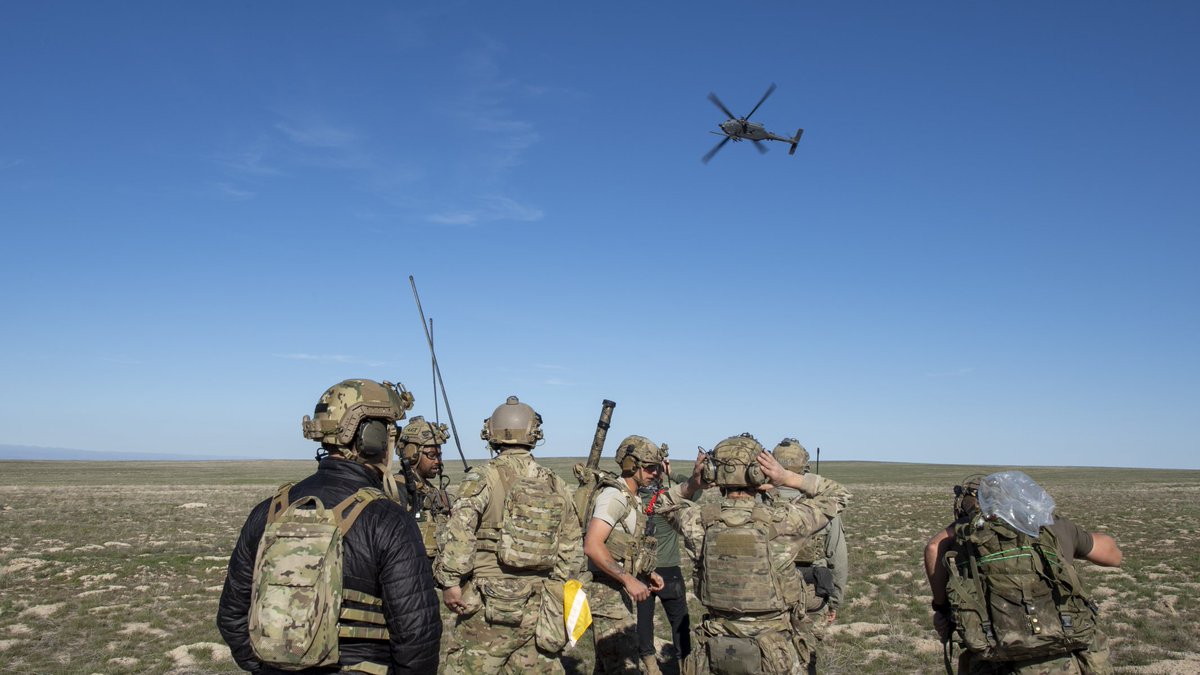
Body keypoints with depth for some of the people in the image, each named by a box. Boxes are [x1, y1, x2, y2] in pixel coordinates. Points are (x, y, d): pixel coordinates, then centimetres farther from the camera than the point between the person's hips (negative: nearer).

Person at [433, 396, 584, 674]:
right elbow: (571, 547, 13)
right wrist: (555, 588, 22)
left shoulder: (483, 478, -8)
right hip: (539, 609, 5)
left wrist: (449, 581, -9)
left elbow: (459, 533, -18)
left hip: (489, 607, -5)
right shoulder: (556, 484, 9)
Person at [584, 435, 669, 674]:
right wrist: (629, 580, -26)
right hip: (608, 595, -10)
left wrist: (648, 573, 10)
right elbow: (592, 546, -25)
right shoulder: (614, 495, -15)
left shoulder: (632, 499, 15)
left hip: (621, 595, 10)